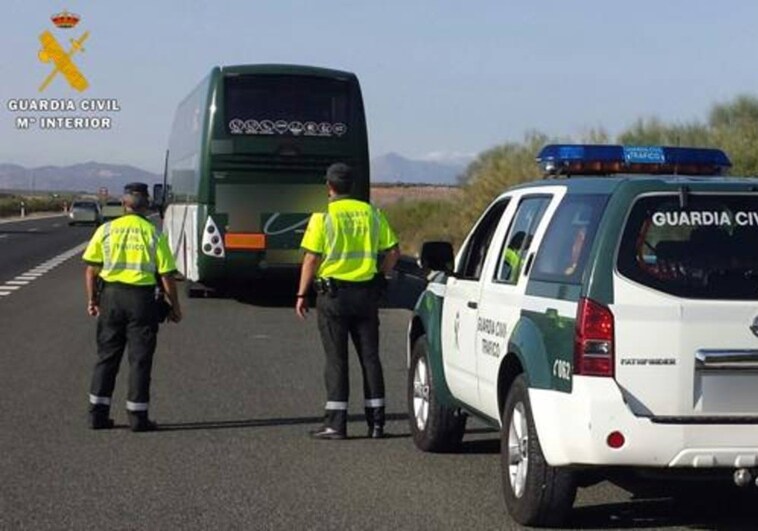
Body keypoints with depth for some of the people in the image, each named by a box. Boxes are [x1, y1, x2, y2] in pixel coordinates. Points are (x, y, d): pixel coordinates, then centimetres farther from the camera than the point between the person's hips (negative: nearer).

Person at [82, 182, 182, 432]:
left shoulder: (106, 230, 2)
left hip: (111, 295, 2)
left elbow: (91, 268, 2)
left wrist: (92, 299, 12)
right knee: (140, 359, 4)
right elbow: (166, 275, -4)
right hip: (141, 298, -2)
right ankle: (138, 417, 6)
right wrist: (175, 307, 6)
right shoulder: (154, 234, -4)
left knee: (107, 356, 11)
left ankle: (98, 413, 12)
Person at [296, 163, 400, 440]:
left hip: (333, 294, -3)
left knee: (336, 360, 1)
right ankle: (376, 422, 10)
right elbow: (393, 251, 4)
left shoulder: (323, 217, -8)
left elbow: (311, 259, -10)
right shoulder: (371, 213, 5)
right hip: (366, 294, 4)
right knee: (370, 357, 9)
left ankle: (336, 423, 1)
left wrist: (302, 295, -4)